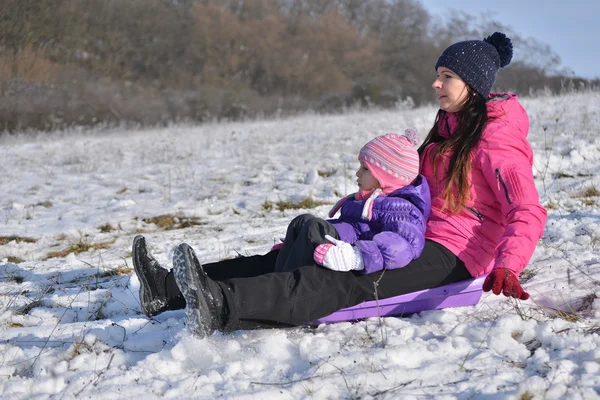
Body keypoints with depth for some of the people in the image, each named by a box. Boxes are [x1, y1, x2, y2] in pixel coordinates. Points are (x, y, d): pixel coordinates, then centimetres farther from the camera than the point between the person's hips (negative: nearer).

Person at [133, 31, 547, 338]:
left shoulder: (495, 143, -9)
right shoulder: (448, 132, 20)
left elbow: (529, 212, -21)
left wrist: (507, 267, -37)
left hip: (454, 257, -9)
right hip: (417, 239, 9)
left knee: (351, 281, -35)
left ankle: (223, 307, -58)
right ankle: (174, 289, -20)